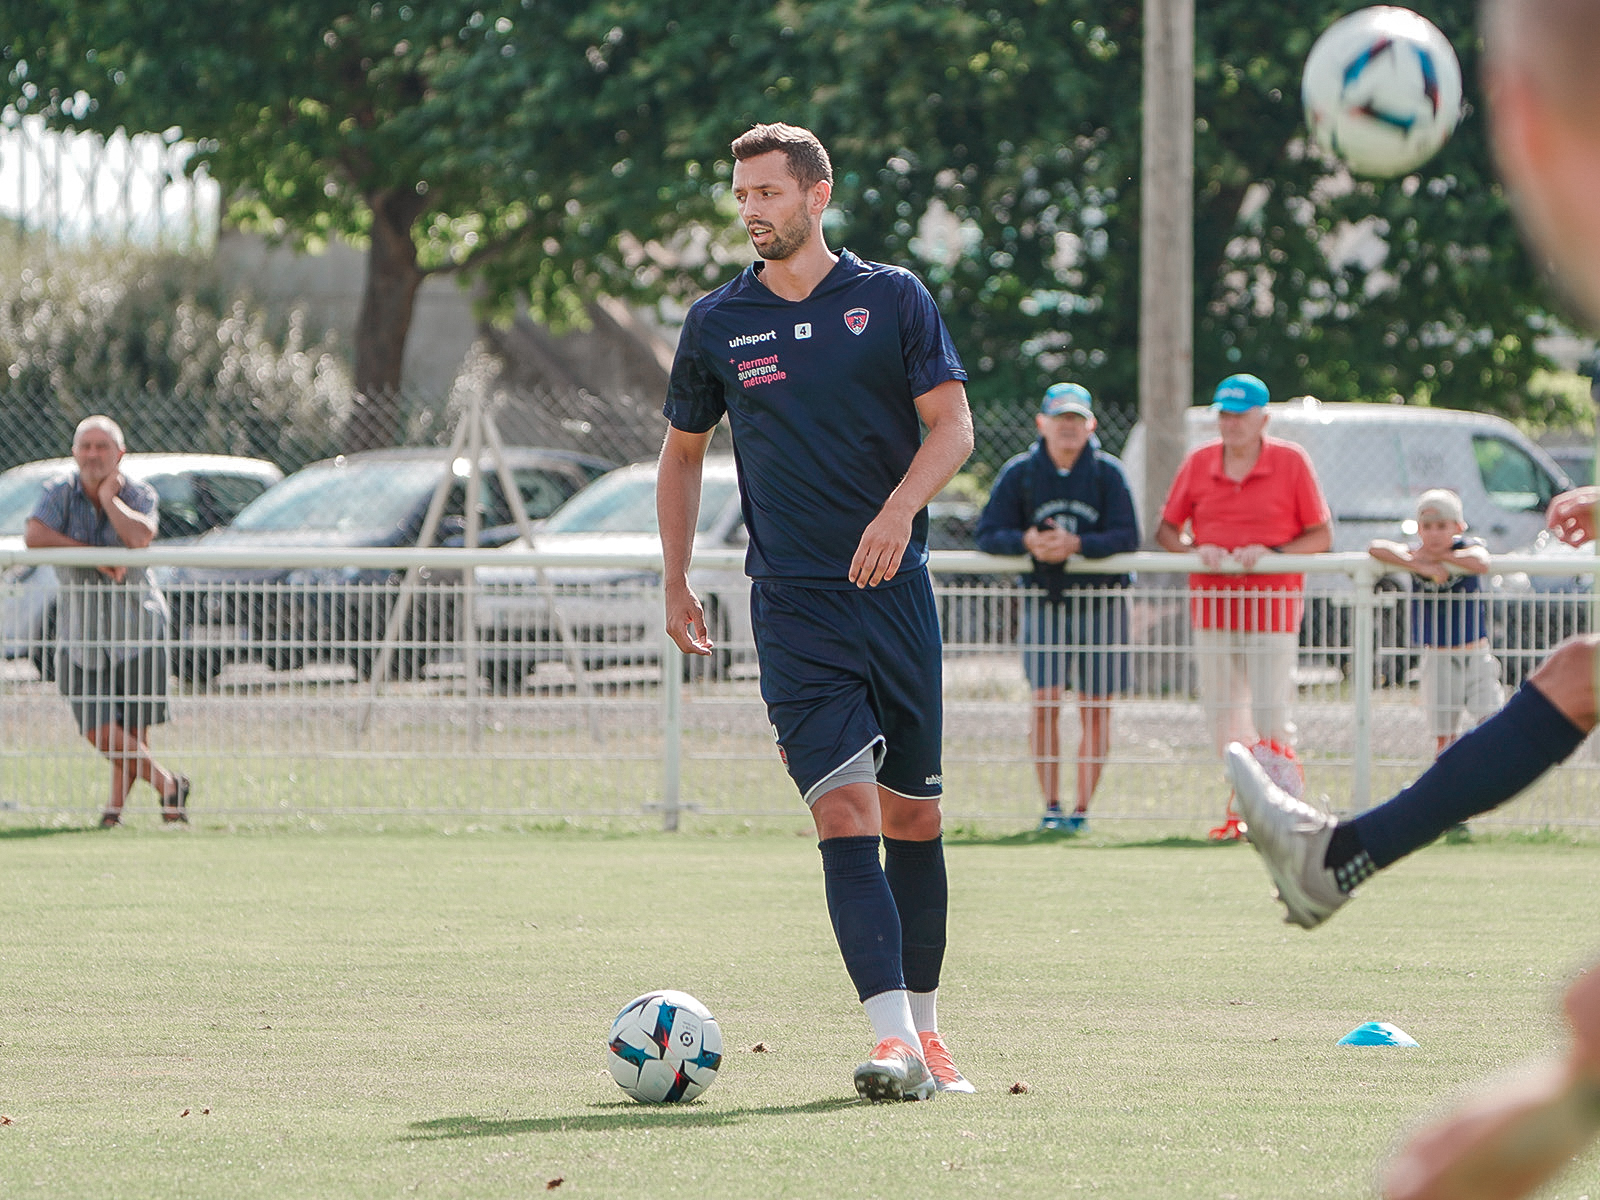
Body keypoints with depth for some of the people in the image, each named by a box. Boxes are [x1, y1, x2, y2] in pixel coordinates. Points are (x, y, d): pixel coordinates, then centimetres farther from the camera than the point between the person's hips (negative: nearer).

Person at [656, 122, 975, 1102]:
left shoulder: (892, 298, 3)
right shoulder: (718, 323, 8)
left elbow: (952, 424, -1)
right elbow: (684, 451, 20)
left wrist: (901, 507, -19)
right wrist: (676, 579, 16)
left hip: (896, 587, 1)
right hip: (793, 606, -1)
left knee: (913, 813, 7)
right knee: (844, 811, -15)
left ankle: (925, 1028, 21)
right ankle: (892, 1040, -24)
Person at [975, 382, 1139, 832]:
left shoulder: (1107, 472, -4)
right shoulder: (1020, 472, 0)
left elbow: (1127, 537, -12)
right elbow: (988, 534, -3)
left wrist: (1076, 544, -28)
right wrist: (1026, 541, -24)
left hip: (1101, 604, 0)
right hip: (1044, 602, 1)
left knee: (1095, 708, 1)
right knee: (1044, 702, -8)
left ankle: (1082, 809, 8)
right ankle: (1050, 807, 2)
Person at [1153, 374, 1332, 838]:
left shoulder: (1292, 461, 0)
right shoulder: (1198, 463, 8)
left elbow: (1321, 536, 0)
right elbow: (1166, 530, 12)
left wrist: (1271, 553, -15)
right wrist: (1196, 551, -9)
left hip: (1272, 606, -4)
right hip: (1211, 604, 4)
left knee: (1271, 716, -10)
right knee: (1223, 716, 5)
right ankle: (1240, 806, 13)